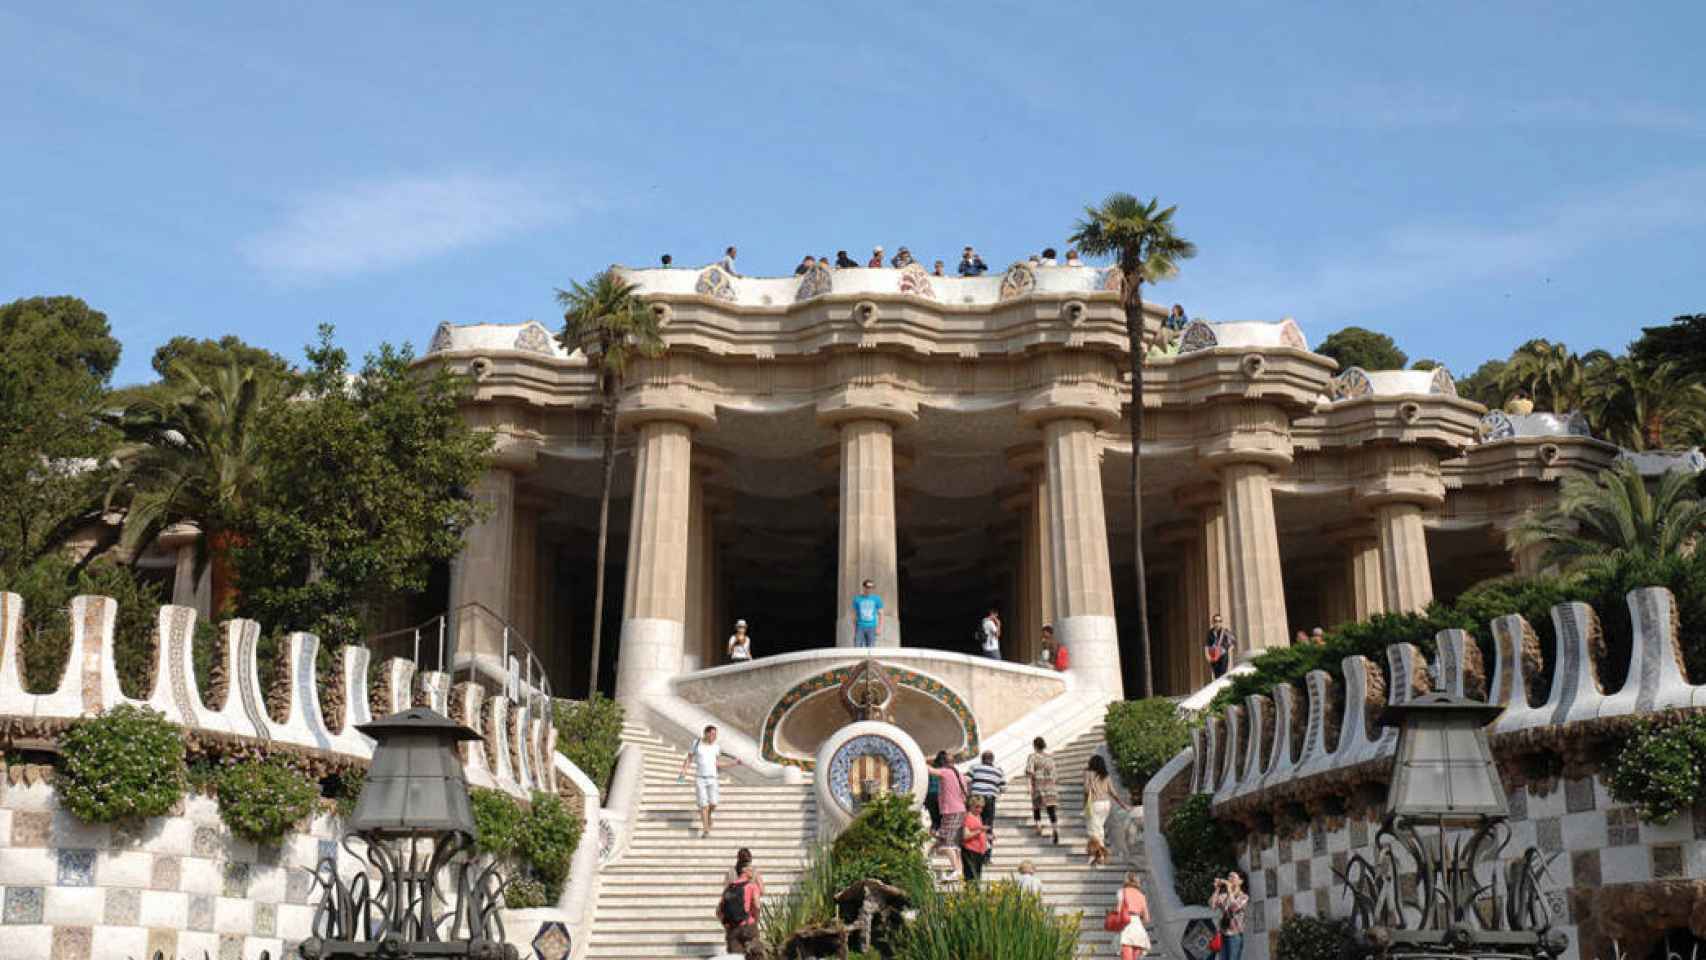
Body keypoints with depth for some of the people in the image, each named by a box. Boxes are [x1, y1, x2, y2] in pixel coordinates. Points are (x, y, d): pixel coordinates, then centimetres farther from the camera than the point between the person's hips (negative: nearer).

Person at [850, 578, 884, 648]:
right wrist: (854, 629, 5)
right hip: (860, 627, -1)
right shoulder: (857, 599, 1)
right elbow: (854, 614, 7)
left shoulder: (877, 599, 1)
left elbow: (880, 614, 4)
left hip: (871, 627, 1)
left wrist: (880, 628, -5)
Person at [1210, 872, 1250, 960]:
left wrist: (1230, 890, -17)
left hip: (1235, 935, -4)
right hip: (1223, 934, 4)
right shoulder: (1224, 895, 8)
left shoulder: (1244, 897, -2)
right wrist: (1217, 889, -7)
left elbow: (1235, 907, -21)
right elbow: (1212, 906, -4)